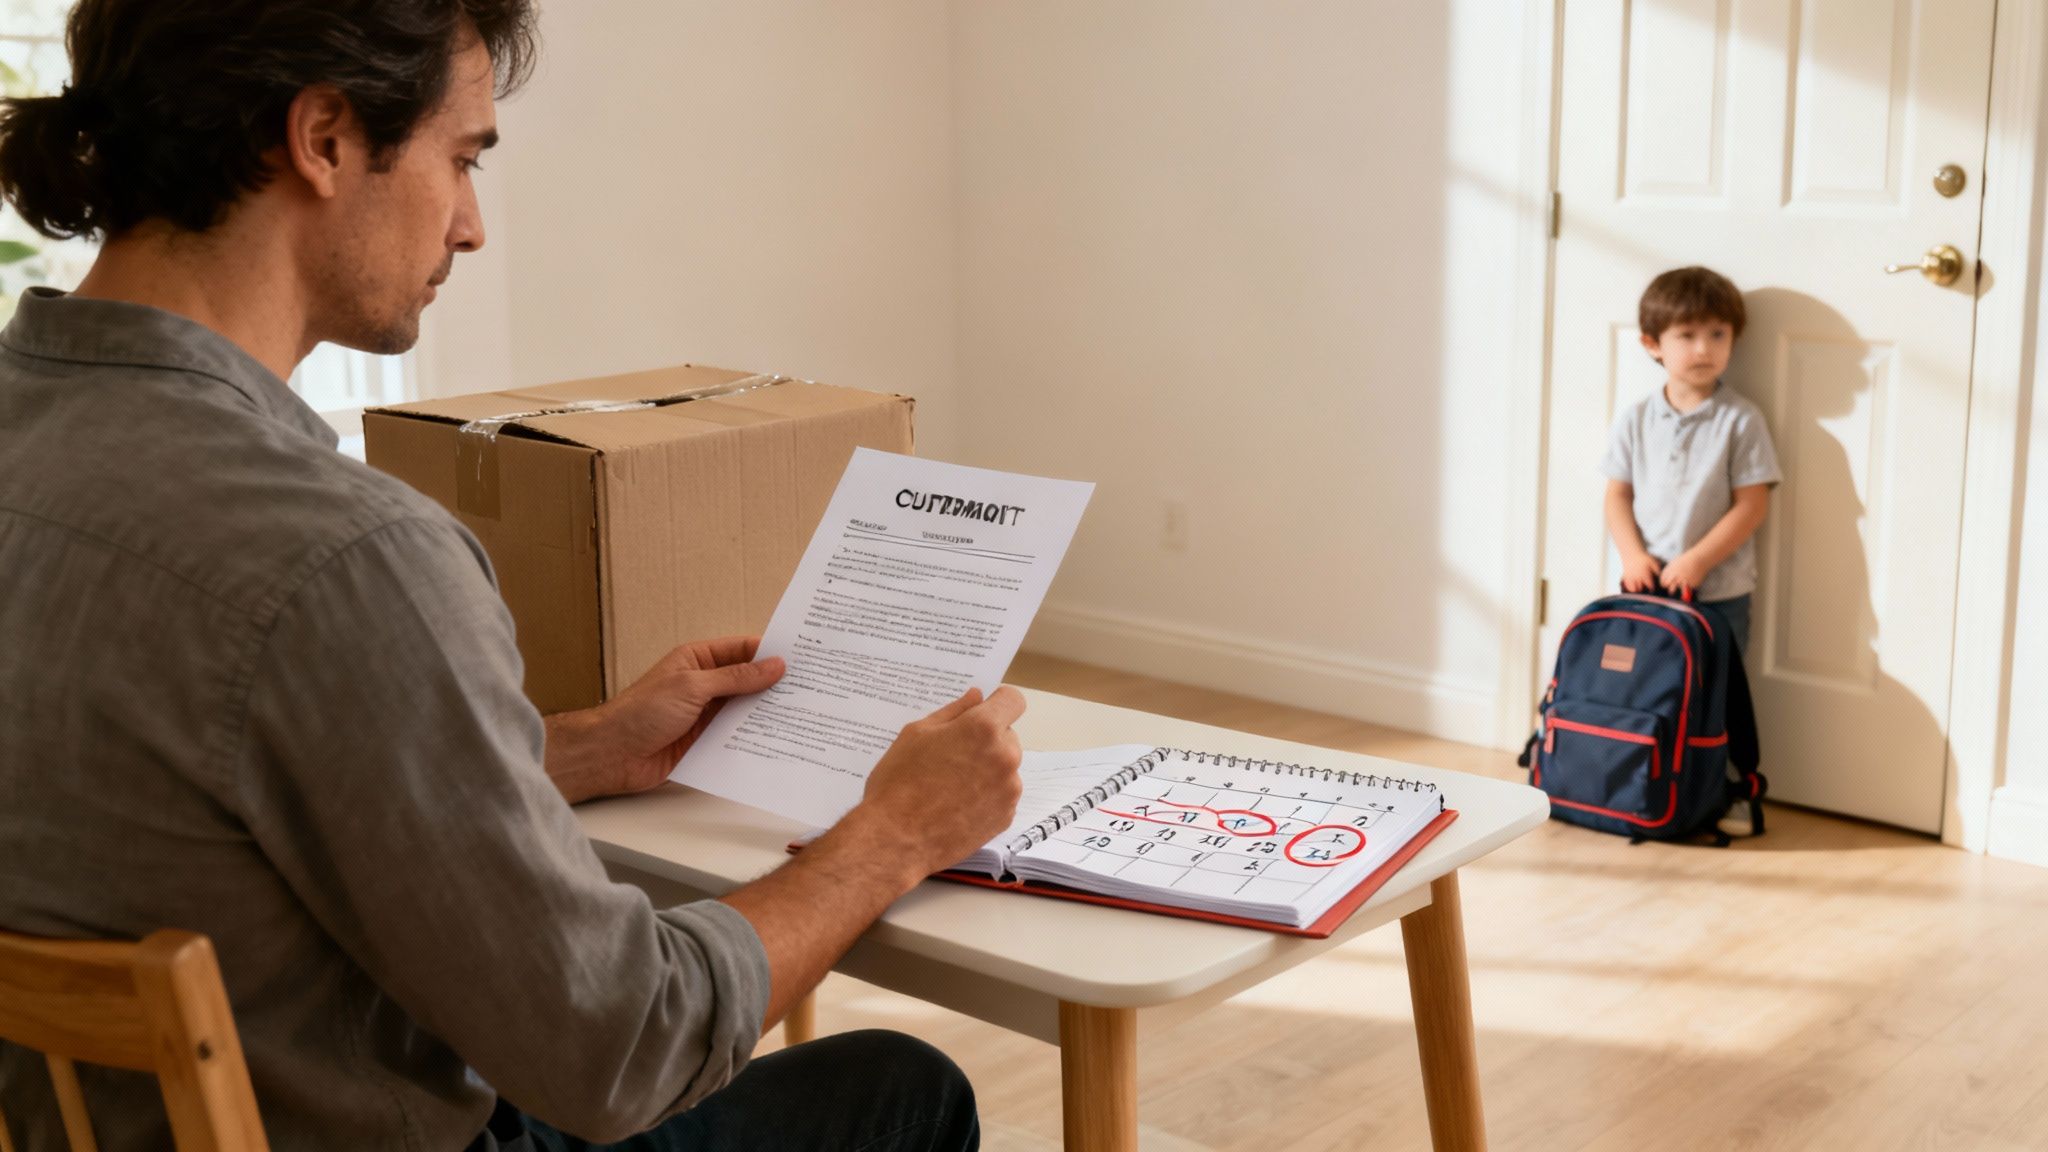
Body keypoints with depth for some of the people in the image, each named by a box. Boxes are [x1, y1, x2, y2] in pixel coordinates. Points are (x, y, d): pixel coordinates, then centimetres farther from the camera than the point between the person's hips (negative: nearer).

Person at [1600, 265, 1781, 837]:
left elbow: (1751, 506, -9)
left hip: (1719, 590, -3)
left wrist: (1696, 560, -16)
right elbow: (1618, 495, 5)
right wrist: (1633, 555, -10)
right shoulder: (1636, 419, 3)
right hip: (1645, 585, 3)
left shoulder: (1741, 420, -6)